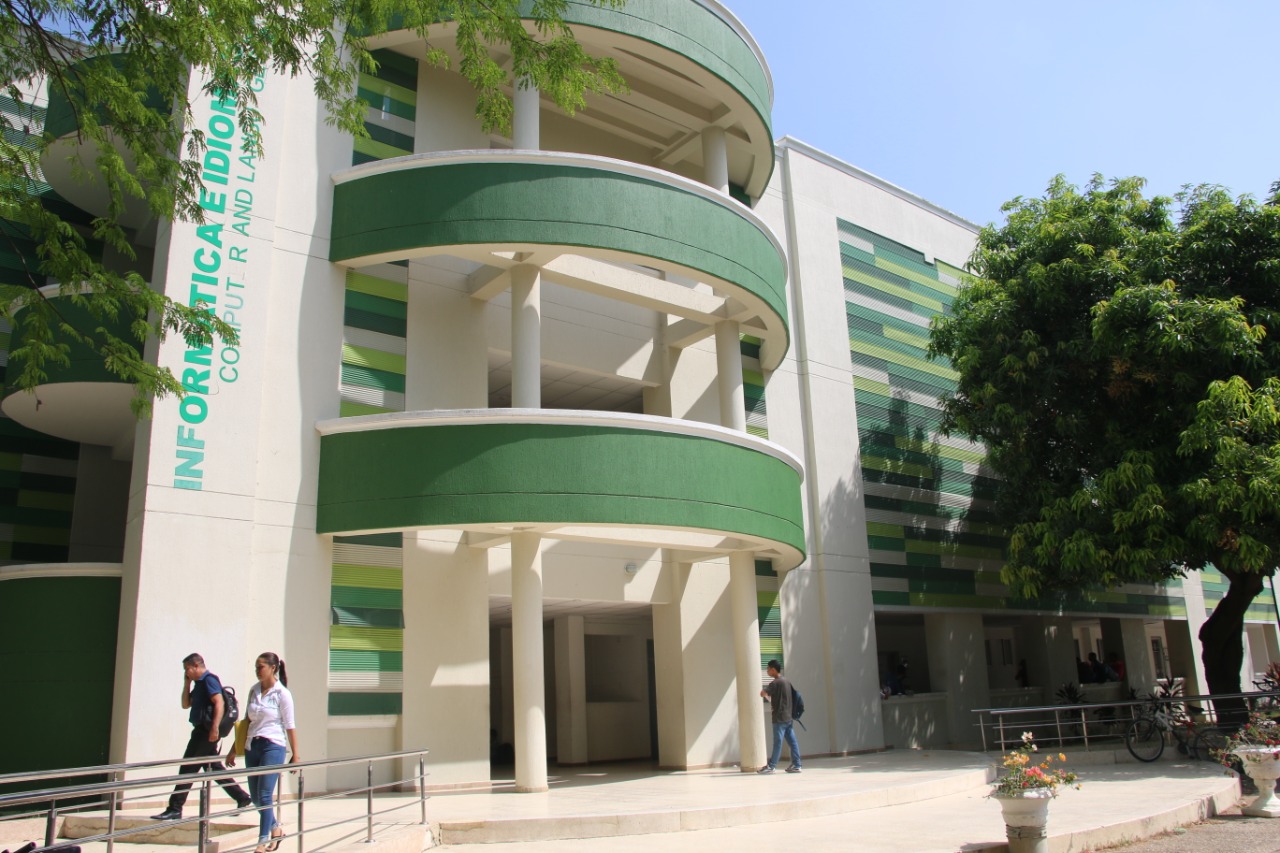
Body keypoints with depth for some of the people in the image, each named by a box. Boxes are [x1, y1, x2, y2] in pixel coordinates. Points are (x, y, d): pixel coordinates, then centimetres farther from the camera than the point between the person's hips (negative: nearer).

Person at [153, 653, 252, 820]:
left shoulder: (209, 680, -12)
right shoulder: (199, 683, 18)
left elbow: (219, 703, -21)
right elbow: (185, 705, 24)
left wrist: (214, 728, -28)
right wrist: (187, 684, 14)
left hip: (206, 731, -10)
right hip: (202, 731, 10)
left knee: (187, 769, -5)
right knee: (214, 768, 14)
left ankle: (175, 809, -1)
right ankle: (242, 798, 18)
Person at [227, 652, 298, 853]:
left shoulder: (282, 693, -7)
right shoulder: (254, 690, 9)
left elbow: (290, 726, -7)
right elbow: (246, 721, 16)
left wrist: (295, 755, -7)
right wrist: (234, 750, 16)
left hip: (273, 747, -6)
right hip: (252, 747, 6)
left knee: (264, 795, -8)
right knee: (255, 797, 11)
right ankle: (276, 827, 31)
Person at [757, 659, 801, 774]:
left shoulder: (775, 683, -12)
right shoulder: (787, 682, 14)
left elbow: (763, 693, -20)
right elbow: (794, 698, 20)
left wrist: (766, 694, 3)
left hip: (779, 718, -8)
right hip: (789, 717, 8)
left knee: (778, 742, -5)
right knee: (792, 741, 6)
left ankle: (771, 766, -1)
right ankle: (796, 765, 6)